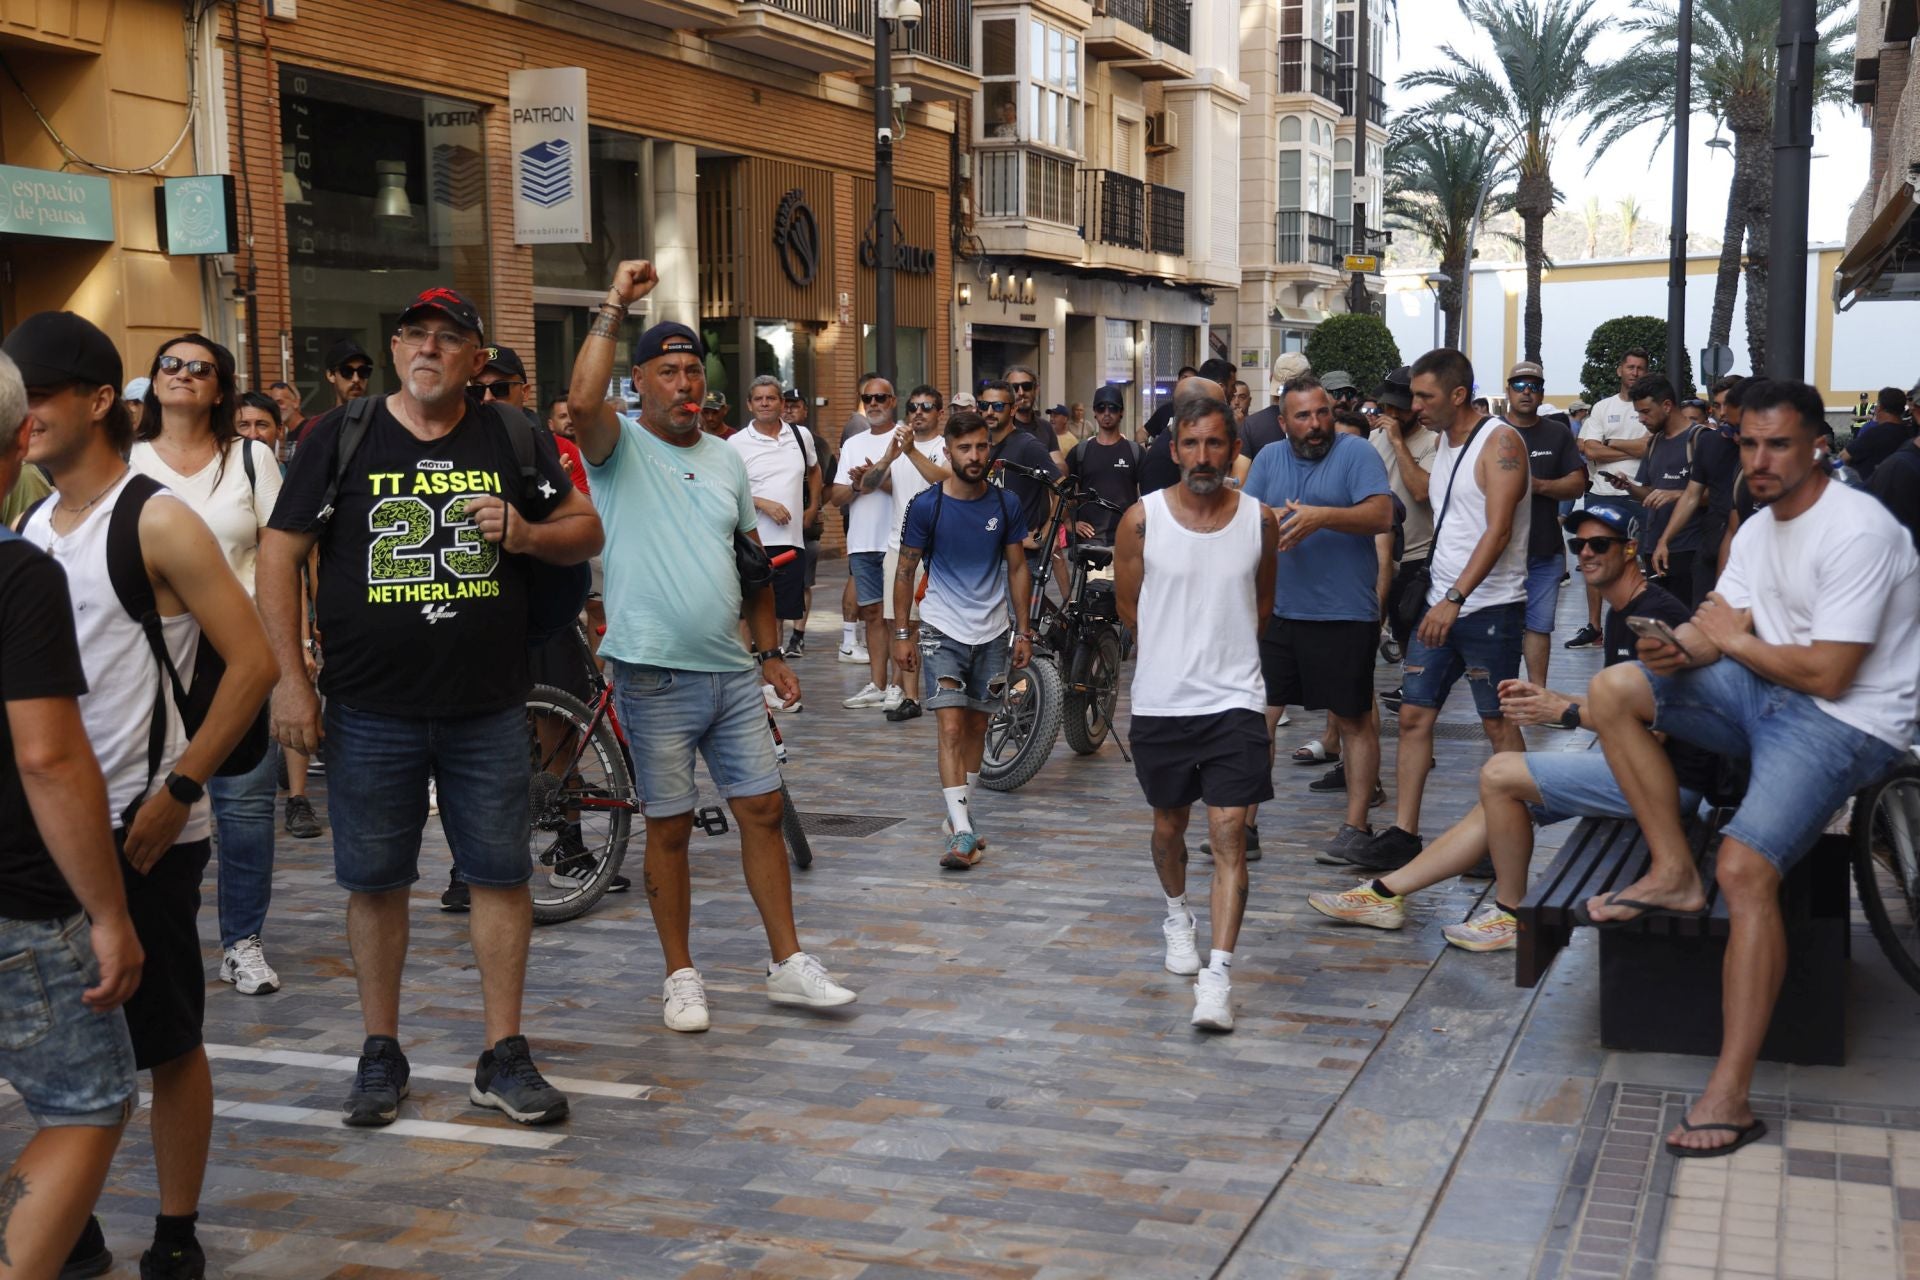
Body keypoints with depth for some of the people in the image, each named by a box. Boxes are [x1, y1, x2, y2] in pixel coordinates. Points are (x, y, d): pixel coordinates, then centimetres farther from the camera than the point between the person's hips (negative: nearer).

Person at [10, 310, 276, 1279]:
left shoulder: (155, 523, -10)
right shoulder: (29, 527, 10)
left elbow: (254, 661, -14)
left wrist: (177, 791, -17)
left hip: (144, 829, -6)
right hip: (46, 826, 6)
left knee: (167, 1043, 4)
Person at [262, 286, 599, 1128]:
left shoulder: (514, 440, 4)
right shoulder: (341, 439, 0)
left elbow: (586, 530, 11)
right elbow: (279, 555, 0)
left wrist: (527, 534, -12)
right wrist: (289, 679, -6)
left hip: (489, 710, 1)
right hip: (372, 713, -1)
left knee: (499, 875, 5)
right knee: (375, 882, 8)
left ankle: (503, 1058, 16)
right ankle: (380, 1053, 23)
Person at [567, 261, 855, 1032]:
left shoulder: (726, 460, 12)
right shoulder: (620, 447, -5)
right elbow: (582, 400, -29)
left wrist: (771, 652, 16)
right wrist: (614, 308, -24)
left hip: (732, 672, 5)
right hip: (655, 674, -5)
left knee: (763, 808, 7)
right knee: (669, 826, 4)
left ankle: (788, 965, 17)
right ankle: (681, 977, 17)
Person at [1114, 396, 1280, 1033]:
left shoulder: (1259, 520, -1)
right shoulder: (1142, 519, -5)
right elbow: (1128, 603, 7)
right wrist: (1183, 648, 10)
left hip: (1233, 700, 0)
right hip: (1160, 700, 1)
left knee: (1229, 834, -8)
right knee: (1169, 824, 17)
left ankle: (1218, 974, -9)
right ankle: (1177, 914, 45)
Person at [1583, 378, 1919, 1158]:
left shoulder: (1856, 532, -19)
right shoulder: (1759, 529, 12)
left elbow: (1828, 674, -23)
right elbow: (1720, 631, 6)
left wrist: (1734, 642, -8)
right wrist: (1680, 649, -18)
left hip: (1845, 722, -9)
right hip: (1765, 694, 9)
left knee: (1745, 868, -28)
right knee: (1613, 690, 0)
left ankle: (1730, 1096, -27)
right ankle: (1673, 874, 1)